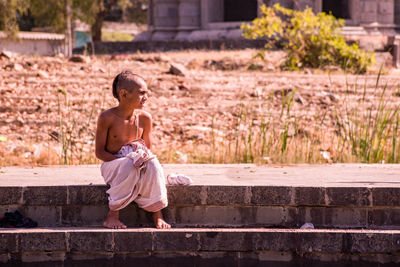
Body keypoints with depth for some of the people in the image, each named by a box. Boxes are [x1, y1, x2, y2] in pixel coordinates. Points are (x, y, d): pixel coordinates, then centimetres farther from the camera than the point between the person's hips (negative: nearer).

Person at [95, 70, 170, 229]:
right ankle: (112, 216, -27)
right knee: (129, 167, -38)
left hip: (137, 162, 3)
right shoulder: (107, 118, -11)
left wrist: (145, 156, -15)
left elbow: (148, 148, 11)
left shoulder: (144, 118, 1)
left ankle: (157, 215, -19)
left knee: (153, 165, -30)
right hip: (112, 164, -3)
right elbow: (99, 152, -9)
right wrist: (123, 161, -23)